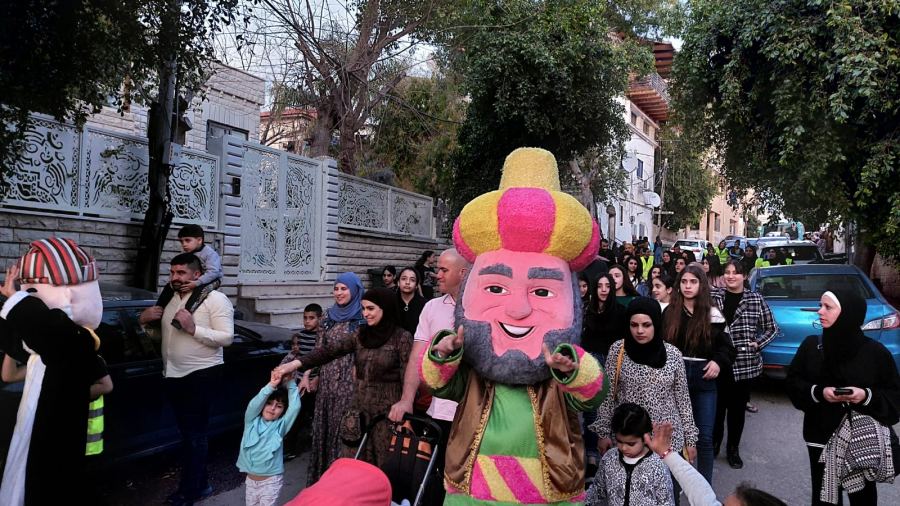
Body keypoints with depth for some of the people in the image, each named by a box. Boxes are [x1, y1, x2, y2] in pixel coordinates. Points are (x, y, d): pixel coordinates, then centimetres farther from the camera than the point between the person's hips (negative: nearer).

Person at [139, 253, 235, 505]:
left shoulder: (215, 299, -11)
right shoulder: (169, 299, 10)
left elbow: (226, 338, -18)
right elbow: (158, 331, 23)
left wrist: (193, 329, -27)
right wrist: (145, 321, 1)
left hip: (200, 375, -8)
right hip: (173, 375, 8)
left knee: (194, 434, 1)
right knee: (188, 433, 17)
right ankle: (200, 484, 31)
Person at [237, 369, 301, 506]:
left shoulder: (280, 426, -8)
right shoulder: (252, 421, -4)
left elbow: (295, 407, -18)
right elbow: (254, 404, -22)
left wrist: (290, 383, -24)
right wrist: (271, 385, -34)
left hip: (271, 481, -3)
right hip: (250, 479, 3)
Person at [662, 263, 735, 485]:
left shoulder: (713, 315, 3)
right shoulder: (669, 312, 2)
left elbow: (727, 346, 9)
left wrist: (718, 362, -8)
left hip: (703, 378, 0)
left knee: (705, 437, 2)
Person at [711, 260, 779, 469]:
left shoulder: (756, 299, 1)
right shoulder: (714, 297, 1)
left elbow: (772, 328, 9)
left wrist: (758, 344, -4)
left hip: (744, 364, 0)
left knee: (738, 408, 11)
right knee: (717, 405, 8)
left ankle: (733, 449, 27)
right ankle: (714, 443, 29)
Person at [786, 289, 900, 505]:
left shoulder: (875, 351, -6)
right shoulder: (810, 345, -1)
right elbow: (793, 383, 2)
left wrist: (867, 396, -20)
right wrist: (818, 392, -15)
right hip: (821, 437, 1)